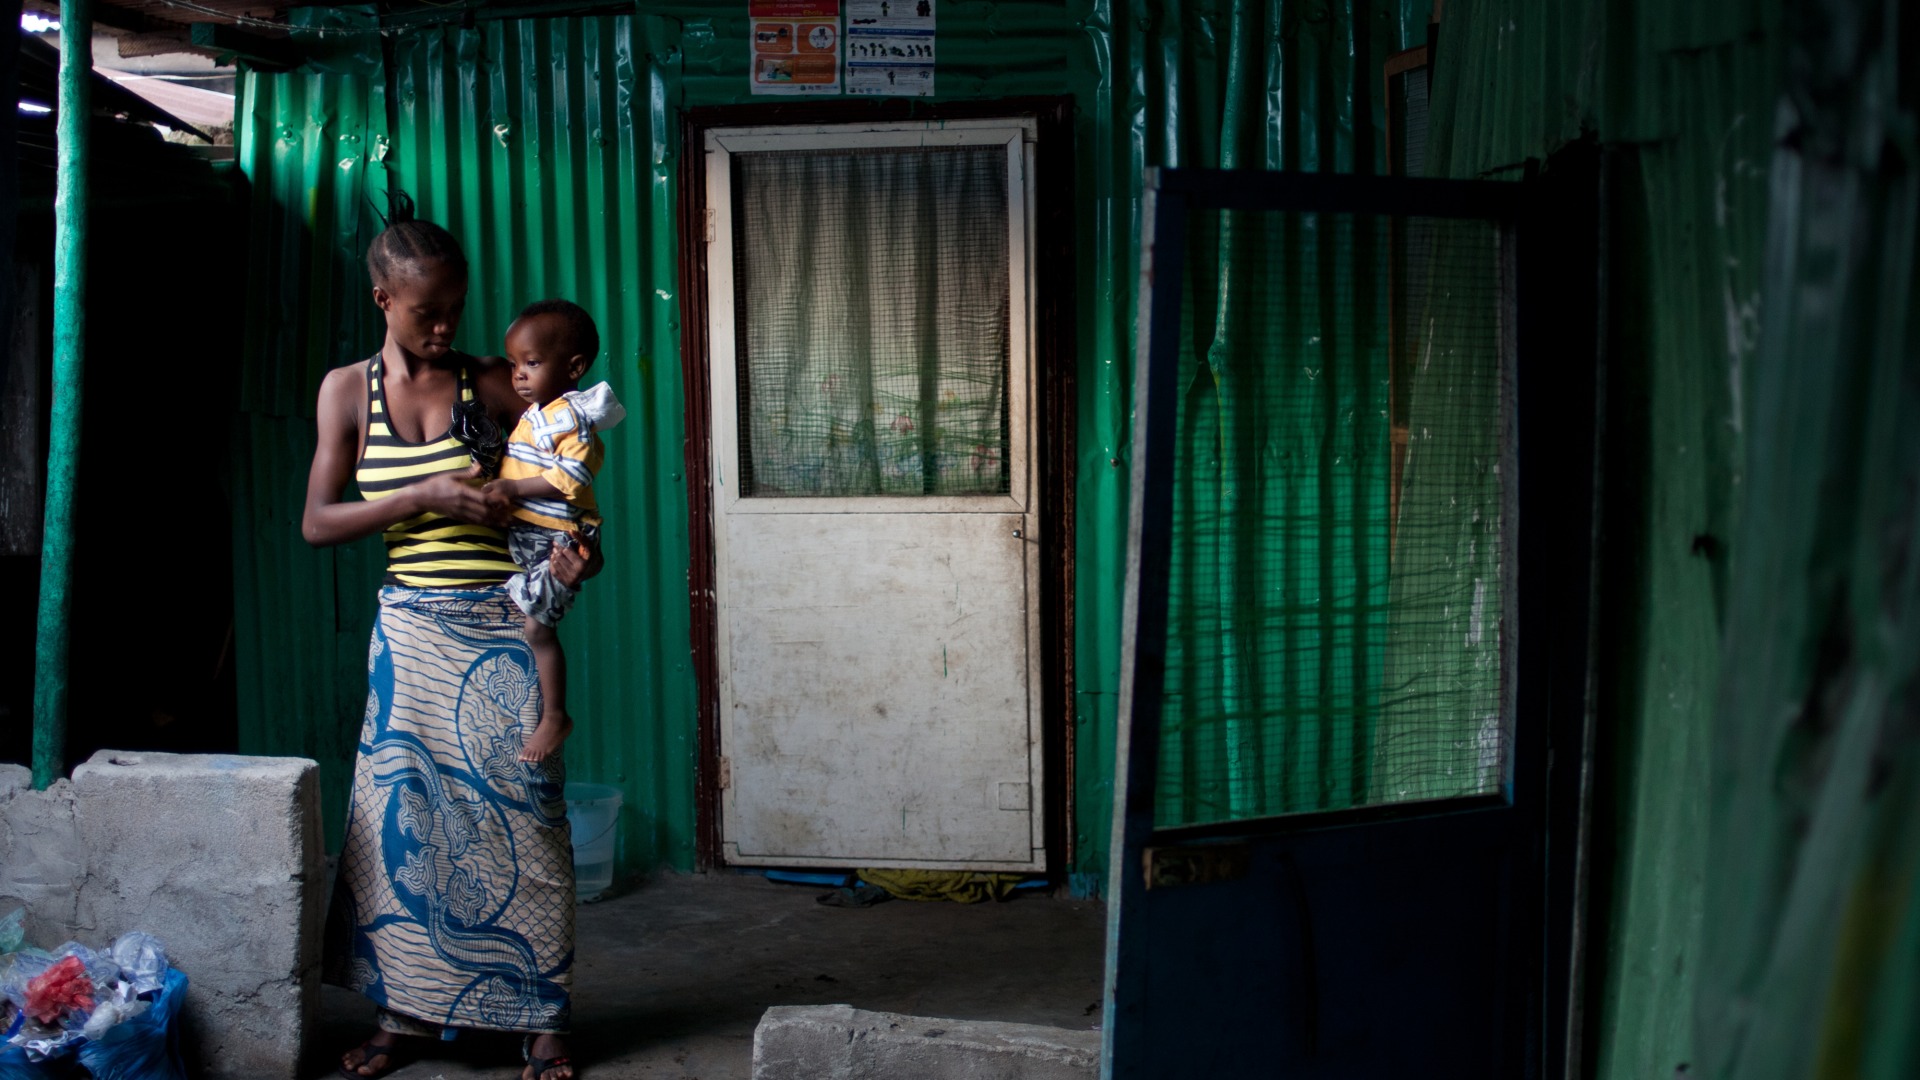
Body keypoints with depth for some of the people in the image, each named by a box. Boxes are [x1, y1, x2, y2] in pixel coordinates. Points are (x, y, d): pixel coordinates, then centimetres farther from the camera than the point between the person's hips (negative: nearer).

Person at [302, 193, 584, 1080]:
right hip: (411, 630, 2)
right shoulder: (347, 390, 3)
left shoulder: (489, 382, 0)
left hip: (502, 626, -2)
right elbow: (317, 522, 0)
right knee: (403, 812, 6)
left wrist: (577, 544, -15)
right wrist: (424, 496, -14)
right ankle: (408, 1008, 22)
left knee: (517, 814, 0)